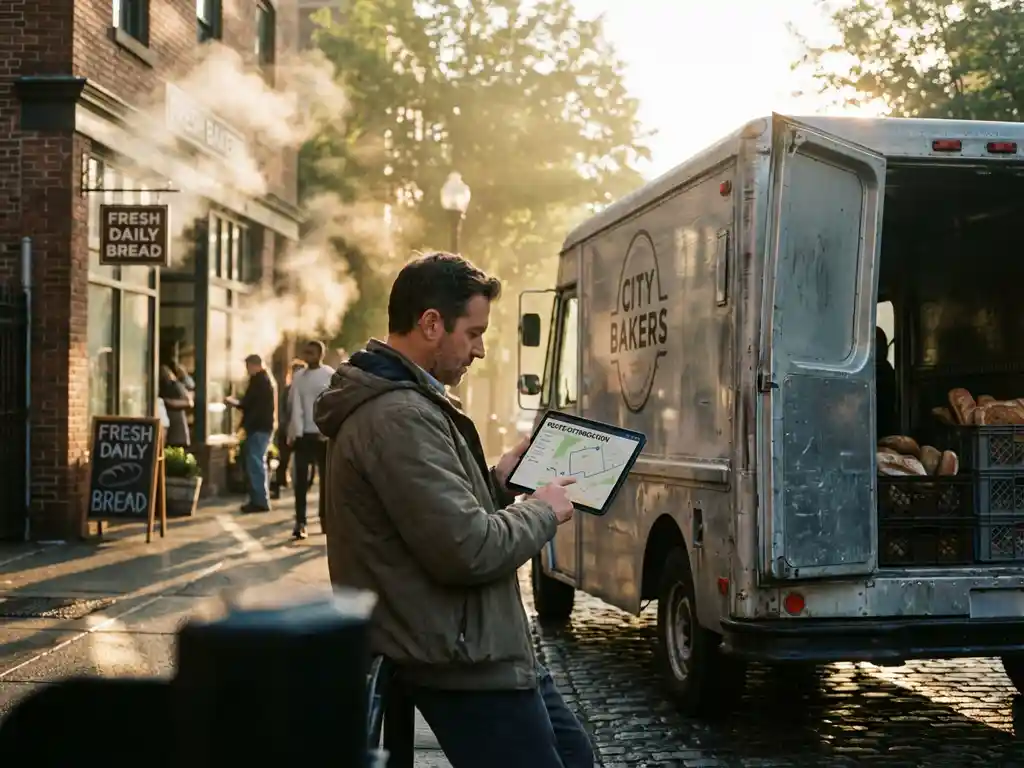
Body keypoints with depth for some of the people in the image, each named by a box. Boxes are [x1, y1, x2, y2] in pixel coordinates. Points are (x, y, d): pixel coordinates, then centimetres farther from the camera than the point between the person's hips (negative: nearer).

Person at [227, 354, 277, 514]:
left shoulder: (258, 380, -14)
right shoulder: (268, 379, 16)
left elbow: (247, 404, -15)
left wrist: (233, 402, 1)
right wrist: (239, 402, 15)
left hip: (258, 427, -10)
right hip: (264, 425, 10)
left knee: (255, 463, -8)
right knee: (258, 462, 14)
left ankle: (260, 501, -8)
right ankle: (258, 499, 17)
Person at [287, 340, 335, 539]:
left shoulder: (330, 375, -2)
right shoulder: (298, 377, 7)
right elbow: (295, 406, 3)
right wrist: (294, 432, -6)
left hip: (323, 434, -2)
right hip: (303, 434, 2)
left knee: (326, 478, 8)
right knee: (301, 479, -2)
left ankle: (324, 517, 18)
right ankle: (300, 522, -2)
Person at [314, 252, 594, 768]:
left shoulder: (403, 402, 13)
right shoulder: (399, 417, -23)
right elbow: (468, 550, -27)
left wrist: (495, 482, 10)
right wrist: (541, 512, -11)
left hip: (476, 647, 11)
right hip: (465, 664, -11)